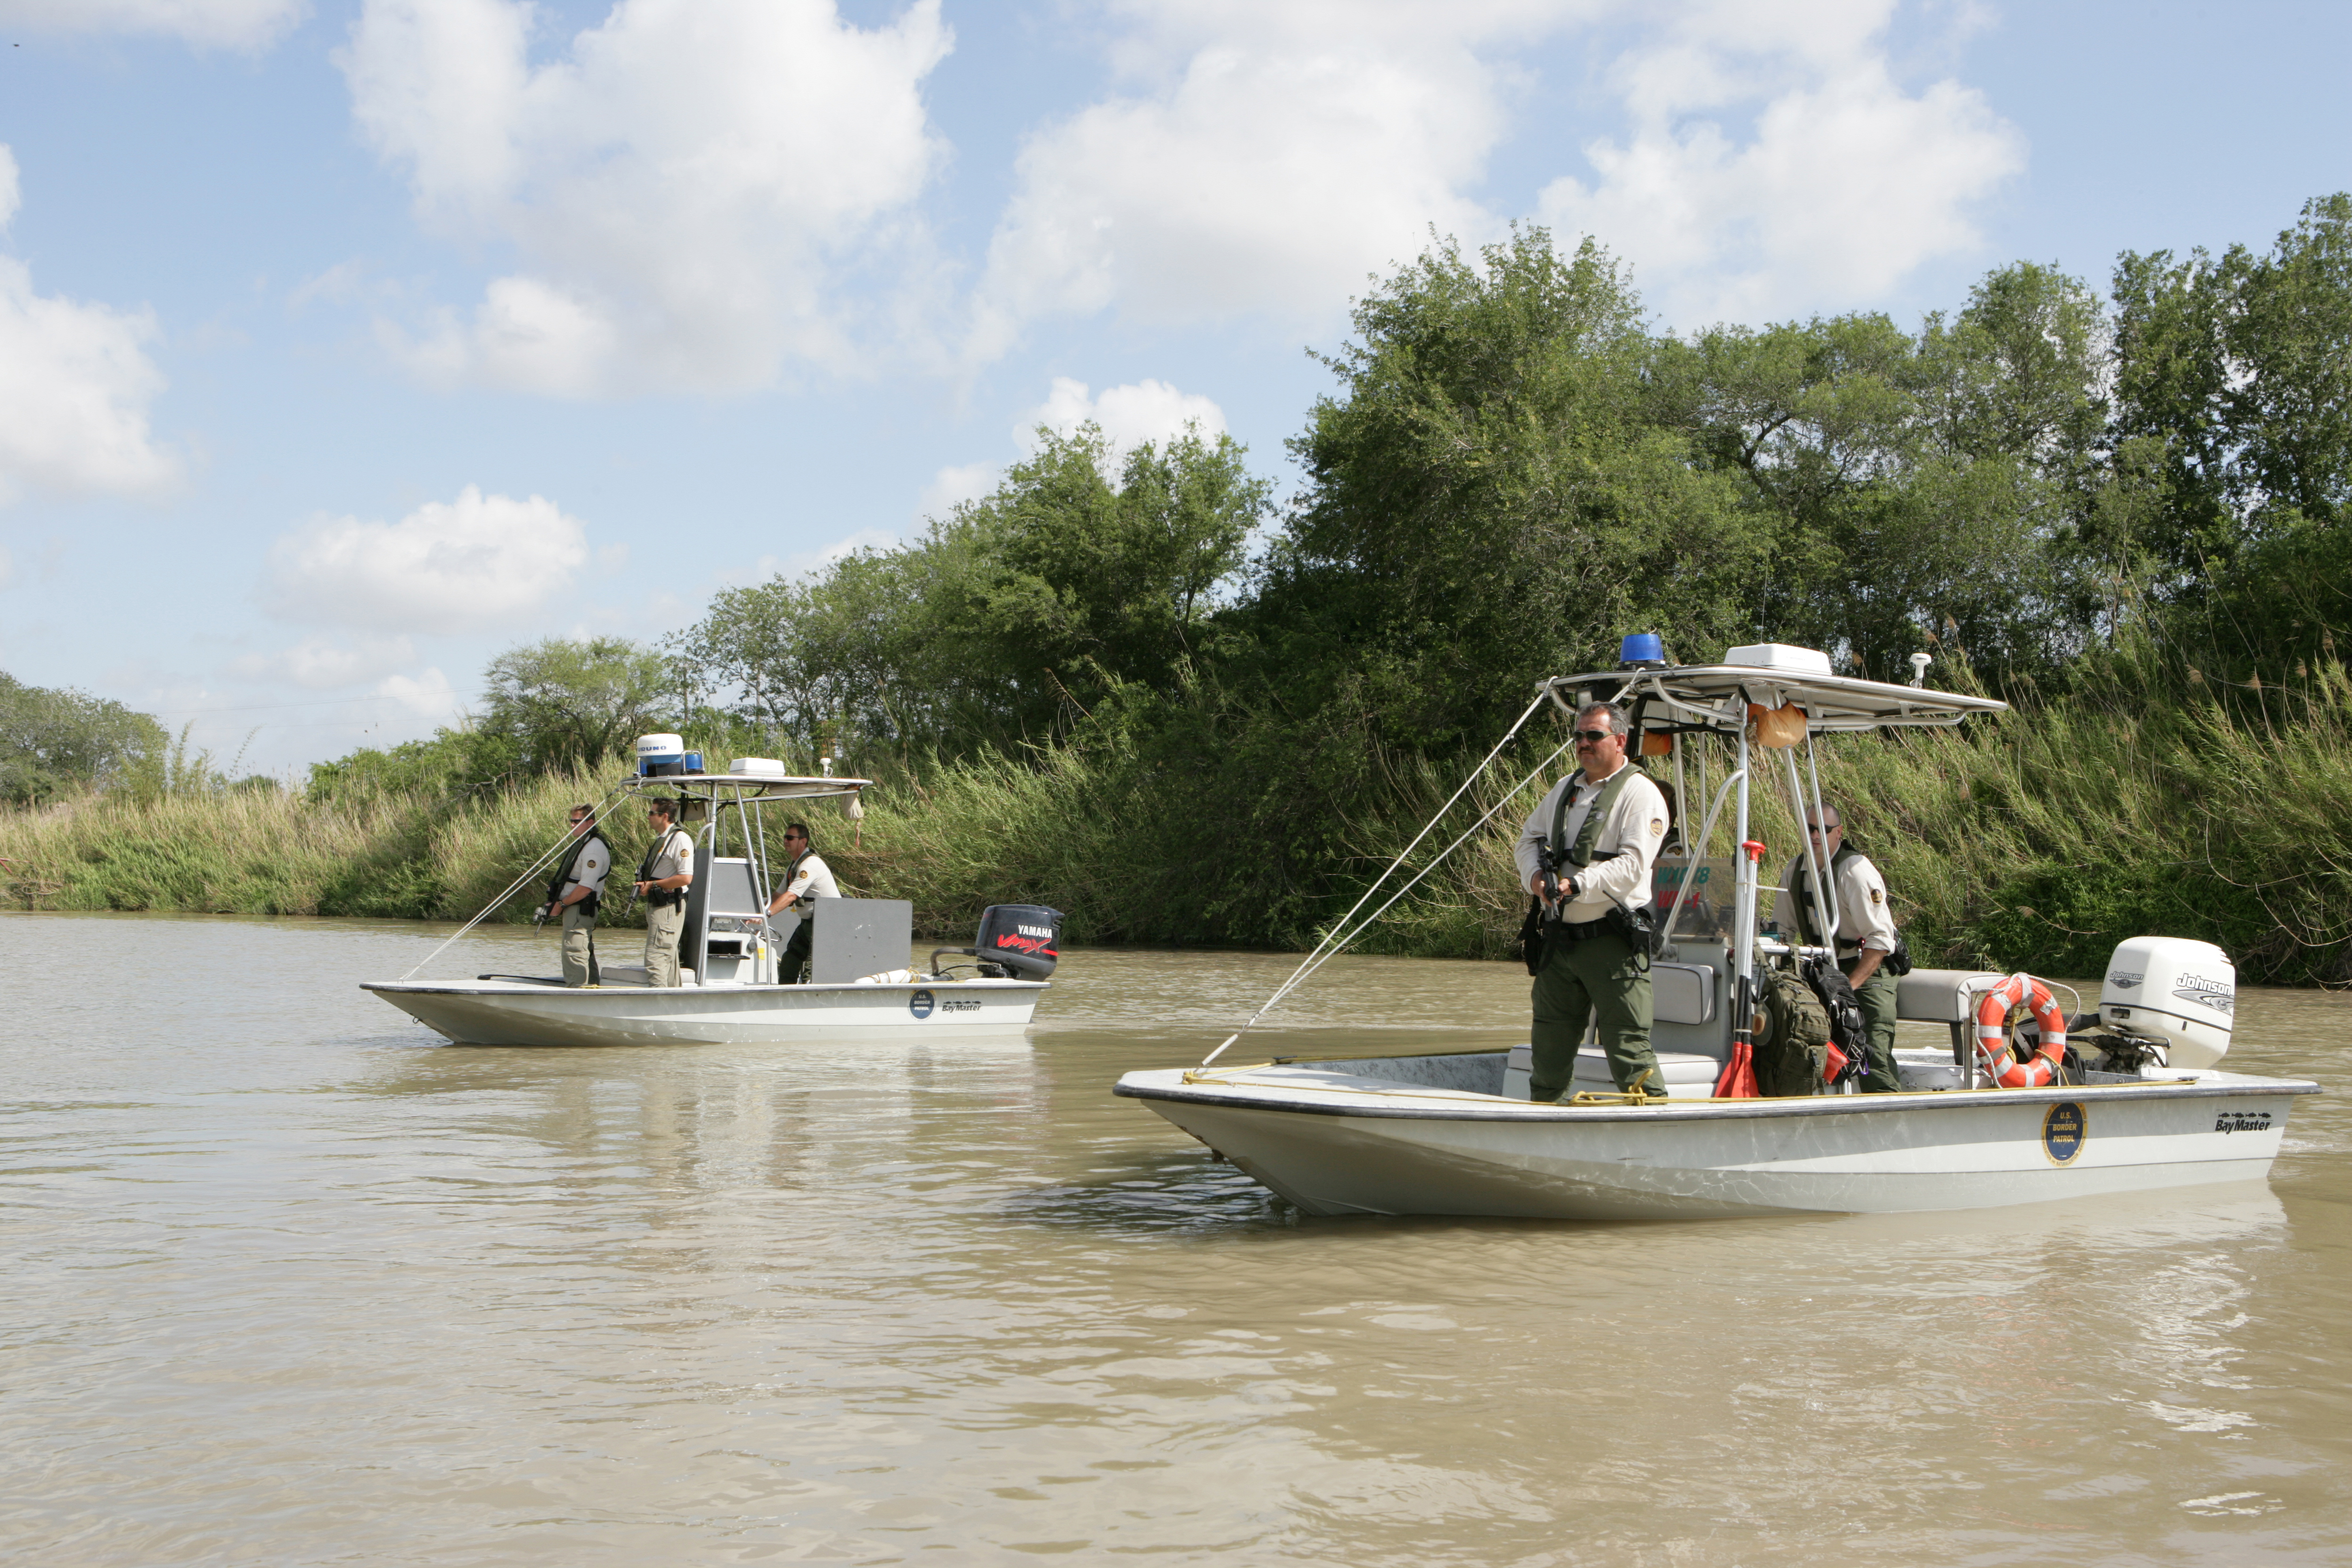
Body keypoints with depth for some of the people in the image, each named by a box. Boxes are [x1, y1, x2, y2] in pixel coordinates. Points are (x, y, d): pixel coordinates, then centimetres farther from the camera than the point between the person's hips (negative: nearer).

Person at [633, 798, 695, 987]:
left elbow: (686, 878, -22)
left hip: (668, 907, -11)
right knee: (667, 957, 13)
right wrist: (644, 885, 10)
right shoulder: (661, 839, 17)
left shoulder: (680, 839, -14)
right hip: (656, 906, 11)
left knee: (656, 957, -15)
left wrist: (652, 885, -17)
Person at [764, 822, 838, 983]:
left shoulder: (810, 865, -20)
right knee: (789, 961, 11)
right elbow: (779, 896, 15)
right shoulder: (793, 867, 13)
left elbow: (791, 896, -29)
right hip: (809, 921, 11)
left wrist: (766, 913, -36)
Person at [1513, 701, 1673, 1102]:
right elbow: (1529, 839, 21)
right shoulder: (1565, 789, 17)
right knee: (1550, 1044, 13)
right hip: (1560, 936, 7)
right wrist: (1535, 875, -1)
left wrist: (1578, 885, -27)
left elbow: (1632, 865, -17)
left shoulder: (1640, 794, -6)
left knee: (1628, 1047, -9)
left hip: (1612, 941, -7)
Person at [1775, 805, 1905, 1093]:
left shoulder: (1855, 870, -16)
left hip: (1868, 972, -7)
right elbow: (1780, 929, 15)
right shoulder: (1794, 872, 6)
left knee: (1874, 1056, -21)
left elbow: (1881, 939, -20)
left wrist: (1851, 984, -28)